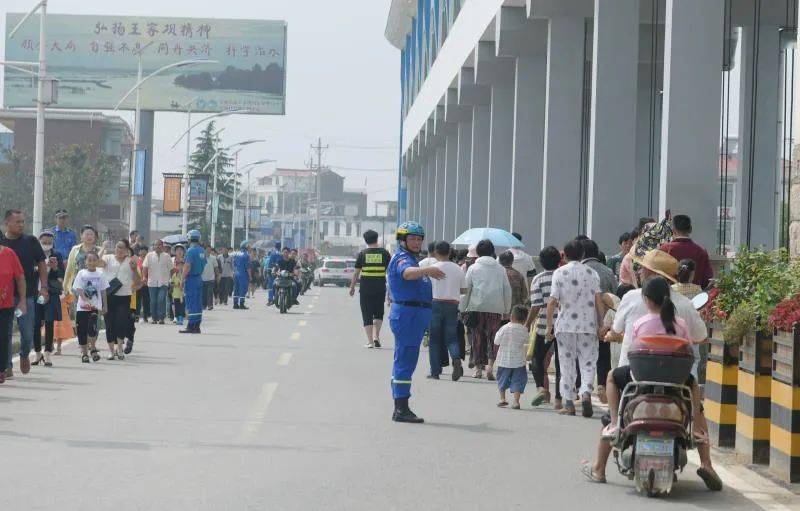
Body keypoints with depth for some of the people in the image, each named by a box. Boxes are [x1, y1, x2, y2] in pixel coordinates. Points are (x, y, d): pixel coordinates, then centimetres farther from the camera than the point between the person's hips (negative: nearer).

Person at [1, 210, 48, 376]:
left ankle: (24, 354, 32)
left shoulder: (30, 241, 3)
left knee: (27, 333, 3)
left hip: (27, 294, 0)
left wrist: (43, 287, -2)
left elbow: (41, 264, 7)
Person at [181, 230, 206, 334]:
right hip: (199, 278, 8)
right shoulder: (202, 251, 10)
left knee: (190, 303, -5)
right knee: (198, 303, 9)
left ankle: (191, 326, -5)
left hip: (191, 279, -8)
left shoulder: (191, 250, -14)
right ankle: (197, 326, 12)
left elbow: (187, 266, -19)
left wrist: (183, 279, -15)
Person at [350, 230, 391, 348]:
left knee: (367, 315, 5)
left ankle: (370, 341, 2)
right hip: (380, 288, 1)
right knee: (378, 313, 17)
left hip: (365, 288, -1)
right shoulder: (384, 253, 1)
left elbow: (356, 273, 0)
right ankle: (376, 336, 2)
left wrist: (352, 287, 10)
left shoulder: (362, 254, -1)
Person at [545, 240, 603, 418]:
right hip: (588, 325, 1)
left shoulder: (560, 273, -1)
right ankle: (585, 392, -19)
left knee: (567, 363, 6)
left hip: (565, 325, -1)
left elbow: (552, 301, -6)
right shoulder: (592, 273, 5)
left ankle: (569, 403, 7)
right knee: (588, 362, 5)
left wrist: (549, 326, 0)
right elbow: (598, 301, 1)